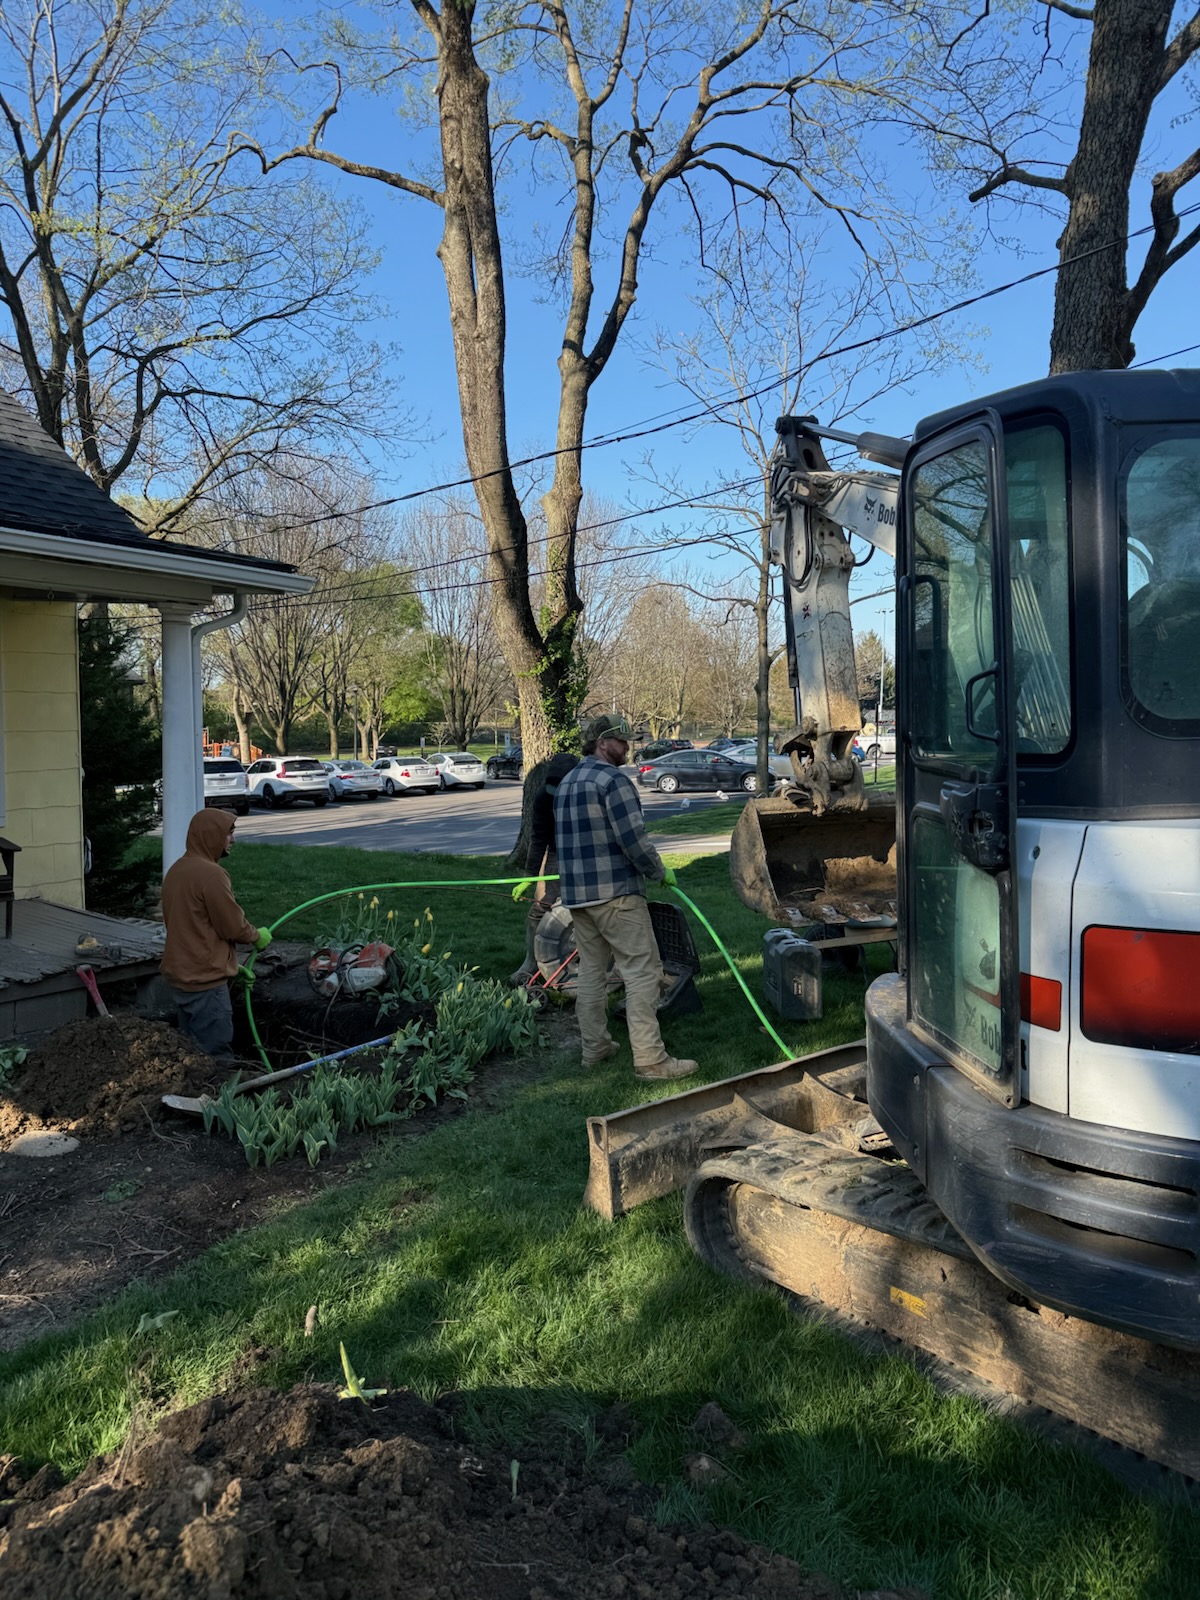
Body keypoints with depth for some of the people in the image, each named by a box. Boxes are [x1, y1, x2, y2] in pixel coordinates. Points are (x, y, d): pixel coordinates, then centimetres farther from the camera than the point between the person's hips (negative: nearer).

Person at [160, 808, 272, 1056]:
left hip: (180, 975, 10)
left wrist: (229, 963, 18)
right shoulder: (210, 873, -21)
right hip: (204, 981, -10)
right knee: (216, 1056, -2)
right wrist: (258, 936, 5)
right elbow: (233, 926, -15)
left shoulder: (177, 870, 10)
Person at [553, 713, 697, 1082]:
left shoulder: (567, 783, 17)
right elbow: (633, 838, -17)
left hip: (576, 895, 9)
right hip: (615, 893, -9)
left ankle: (595, 1047, 22)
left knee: (591, 970, 15)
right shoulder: (613, 780, -12)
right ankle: (650, 1058, -7)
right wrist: (660, 872, -4)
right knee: (642, 971, -6)